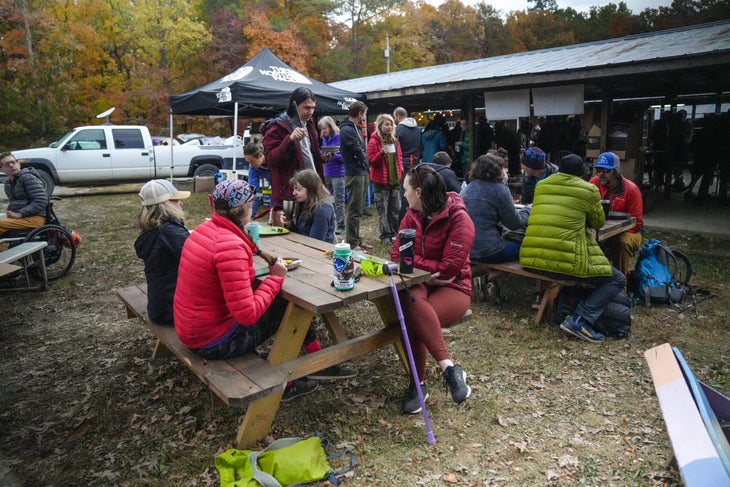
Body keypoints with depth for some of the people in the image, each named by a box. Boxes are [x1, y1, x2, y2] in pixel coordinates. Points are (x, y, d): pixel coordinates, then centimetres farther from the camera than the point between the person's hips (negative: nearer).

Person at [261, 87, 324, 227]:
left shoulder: (309, 125, 17)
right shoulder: (277, 127, -7)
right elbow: (271, 160, -18)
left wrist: (323, 157, 7)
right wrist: (290, 139, -30)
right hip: (290, 194, -7)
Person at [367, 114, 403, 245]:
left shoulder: (394, 140, 12)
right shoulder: (374, 141, -7)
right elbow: (371, 161, -10)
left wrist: (400, 170, 8)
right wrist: (381, 153, -25)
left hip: (395, 180, 6)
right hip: (381, 181, -6)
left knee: (396, 209, 9)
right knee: (383, 209, -1)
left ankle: (394, 233, 20)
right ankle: (385, 235, 7)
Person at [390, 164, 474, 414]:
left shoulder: (459, 219, -15)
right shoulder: (412, 215, 5)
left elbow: (450, 268, -20)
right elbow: (397, 255, 4)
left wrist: (413, 260, -9)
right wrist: (429, 269, -14)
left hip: (453, 287, -4)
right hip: (419, 282, 5)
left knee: (413, 317, -33)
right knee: (411, 303, -33)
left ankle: (419, 383, -18)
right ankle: (449, 367, -28)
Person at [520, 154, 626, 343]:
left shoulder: (541, 185, 15)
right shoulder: (588, 190, 4)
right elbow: (598, 222, 18)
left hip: (532, 257, 6)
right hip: (565, 260, -6)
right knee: (618, 280, 12)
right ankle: (580, 320, -5)